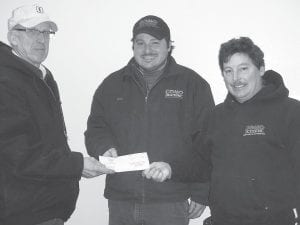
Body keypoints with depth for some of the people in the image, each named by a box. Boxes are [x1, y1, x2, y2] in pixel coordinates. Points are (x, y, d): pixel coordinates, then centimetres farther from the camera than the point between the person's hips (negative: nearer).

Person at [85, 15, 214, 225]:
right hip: (120, 201, 3)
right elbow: (95, 129, 12)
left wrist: (200, 194, -3)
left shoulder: (193, 84, 2)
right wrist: (105, 148, -10)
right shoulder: (112, 84, 11)